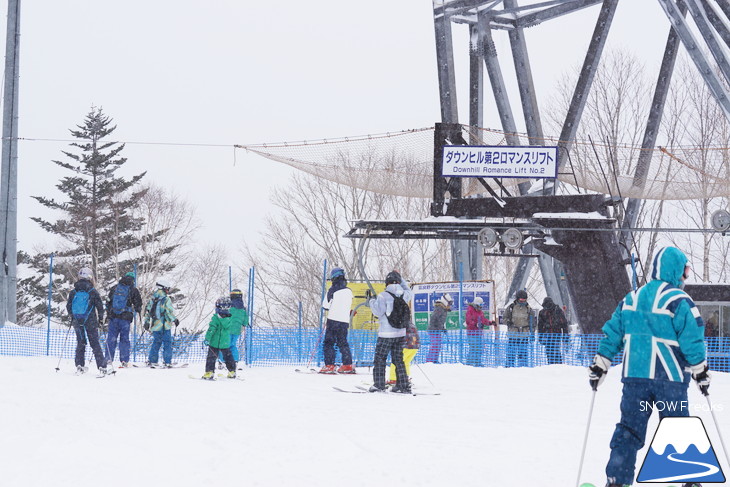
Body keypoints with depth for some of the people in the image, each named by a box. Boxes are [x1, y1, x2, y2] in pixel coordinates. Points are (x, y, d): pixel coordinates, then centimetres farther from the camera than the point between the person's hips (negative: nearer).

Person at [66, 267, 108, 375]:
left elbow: (68, 306, 9)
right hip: (90, 321, -3)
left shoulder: (73, 292, 2)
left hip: (77, 321, 3)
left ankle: (79, 366, 7)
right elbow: (100, 306, -4)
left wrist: (73, 317, 25)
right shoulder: (93, 292, -7)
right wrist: (101, 318, 11)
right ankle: (102, 366, -5)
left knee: (80, 343, 14)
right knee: (95, 344, 0)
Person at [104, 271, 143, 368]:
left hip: (113, 316, 2)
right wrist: (138, 311, 29)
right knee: (124, 338, 3)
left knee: (111, 338, 7)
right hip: (125, 317, -2)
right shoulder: (133, 290, 1)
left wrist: (108, 314, 22)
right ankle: (124, 361, 1)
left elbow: (108, 302, 14)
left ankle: (109, 359, 4)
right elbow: (138, 304, 7)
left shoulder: (114, 288, 11)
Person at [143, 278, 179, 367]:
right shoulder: (166, 299, -13)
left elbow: (147, 310, 12)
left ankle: (151, 361, 15)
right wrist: (175, 320, 2)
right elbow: (169, 312, -13)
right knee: (167, 343, 2)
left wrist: (146, 321, 19)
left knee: (156, 342, 17)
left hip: (155, 326, 6)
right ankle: (167, 362, -1)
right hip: (165, 326, -6)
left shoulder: (152, 299, 7)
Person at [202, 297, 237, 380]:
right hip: (226, 343, 5)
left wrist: (207, 339, -19)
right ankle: (232, 372, 26)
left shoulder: (216, 318, -15)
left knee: (211, 357, -1)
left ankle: (209, 373, -8)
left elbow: (211, 329, -20)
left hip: (215, 343, -5)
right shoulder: (229, 319, 2)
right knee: (228, 357, 18)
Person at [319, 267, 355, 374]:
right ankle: (348, 365, 9)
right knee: (343, 343, 14)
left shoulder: (333, 290, -7)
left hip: (333, 320, -6)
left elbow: (325, 306, -4)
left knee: (328, 342, -1)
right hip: (345, 321, 6)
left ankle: (329, 366, -9)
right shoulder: (349, 291, 10)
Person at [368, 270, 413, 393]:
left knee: (380, 358, 3)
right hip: (401, 332, 5)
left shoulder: (384, 296, -13)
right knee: (398, 359, 13)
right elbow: (410, 293, 27)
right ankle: (403, 386, 10)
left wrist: (371, 303, 2)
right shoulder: (404, 295, 3)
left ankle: (379, 384, -1)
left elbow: (378, 311, -16)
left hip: (386, 333, -5)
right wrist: (401, 279, 28)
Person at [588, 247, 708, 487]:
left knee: (629, 430, 7)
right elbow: (692, 341, -9)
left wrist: (599, 367, 15)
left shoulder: (631, 299, 8)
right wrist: (701, 374, 1)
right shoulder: (679, 301, -9)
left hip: (634, 376, 4)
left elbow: (612, 334, 10)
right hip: (669, 377, -4)